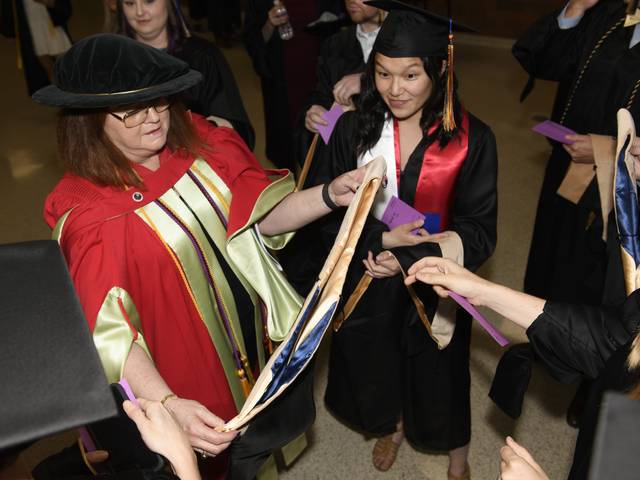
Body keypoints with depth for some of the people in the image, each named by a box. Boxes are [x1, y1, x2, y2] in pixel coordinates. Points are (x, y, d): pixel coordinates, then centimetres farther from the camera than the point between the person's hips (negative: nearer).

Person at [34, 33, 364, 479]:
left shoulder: (200, 142, -9)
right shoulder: (88, 213, -23)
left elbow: (262, 218, -6)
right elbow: (109, 331, -27)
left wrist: (329, 196, -22)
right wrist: (167, 405, -41)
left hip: (257, 331, 5)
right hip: (189, 365, -5)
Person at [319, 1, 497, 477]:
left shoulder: (472, 140, -16)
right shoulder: (353, 129, -11)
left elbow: (479, 231, -12)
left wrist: (409, 258, -23)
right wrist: (381, 239, -23)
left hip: (436, 286, -1)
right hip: (366, 283, 2)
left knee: (437, 372, 19)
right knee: (376, 365, 23)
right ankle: (392, 425, 57)